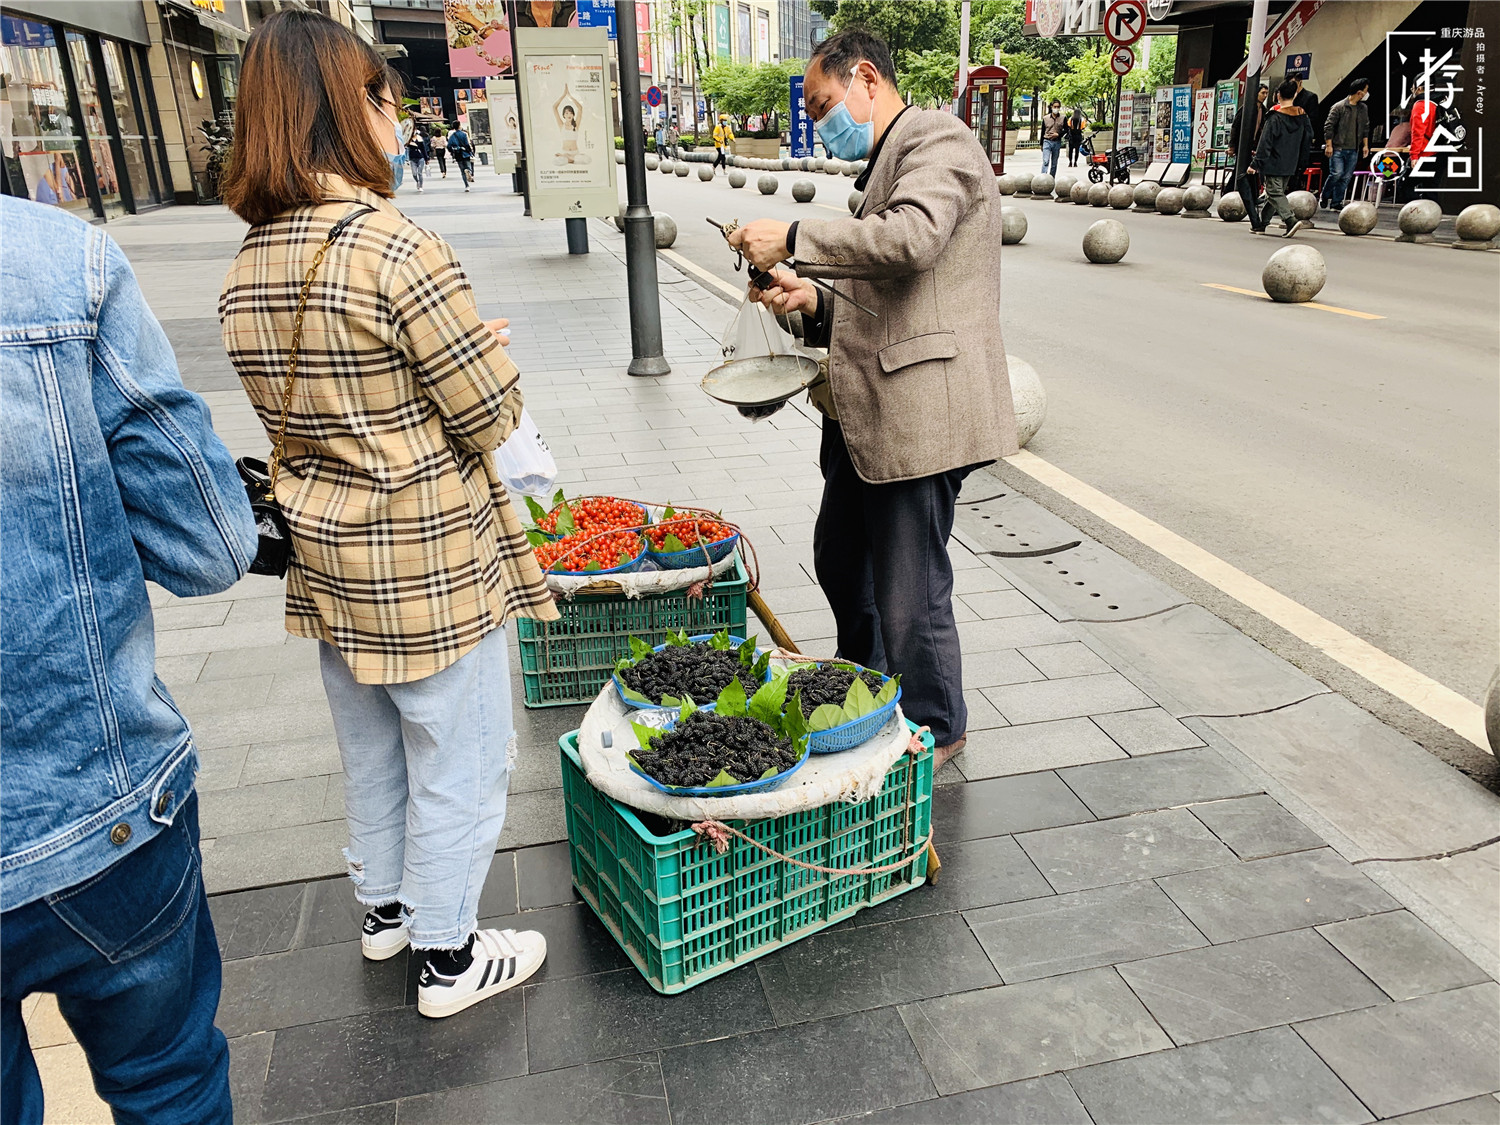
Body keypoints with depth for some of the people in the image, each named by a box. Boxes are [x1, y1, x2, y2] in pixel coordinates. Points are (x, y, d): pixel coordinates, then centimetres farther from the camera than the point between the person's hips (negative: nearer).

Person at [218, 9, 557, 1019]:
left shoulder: (246, 271, 2)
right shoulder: (400, 250, -22)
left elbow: (290, 415, 7)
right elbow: (492, 416, -17)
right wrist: (486, 342, 1)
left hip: (327, 552, 8)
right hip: (429, 557, -7)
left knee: (373, 746, 25)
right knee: (458, 759, 10)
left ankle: (386, 907, 45)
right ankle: (448, 957, 27)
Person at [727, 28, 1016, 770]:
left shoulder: (938, 139, -7)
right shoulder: (882, 167, 22)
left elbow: (911, 237, -28)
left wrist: (794, 239, -22)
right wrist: (815, 303, 7)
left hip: (919, 412, -11)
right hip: (864, 414, 11)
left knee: (911, 593, -1)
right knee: (840, 561, 23)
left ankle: (932, 737, 21)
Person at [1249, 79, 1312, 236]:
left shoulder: (1274, 117, -13)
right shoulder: (1302, 116, 7)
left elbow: (1265, 143, -15)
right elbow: (1308, 138, 13)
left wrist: (1255, 164, -12)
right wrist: (1301, 161, 23)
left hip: (1273, 164, -7)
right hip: (1290, 165, 7)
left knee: (1275, 193, -8)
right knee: (1277, 192, 17)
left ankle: (1291, 220, -25)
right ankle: (1261, 223, 25)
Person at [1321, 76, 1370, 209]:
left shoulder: (1364, 108, 12)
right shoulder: (1339, 107, -6)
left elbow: (1366, 128, 20)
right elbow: (1329, 126, -6)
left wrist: (1365, 145, 15)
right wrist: (1329, 145, -10)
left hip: (1354, 150, 5)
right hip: (1338, 148, -5)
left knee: (1346, 177, 2)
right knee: (1337, 174, -14)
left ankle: (1336, 203, 8)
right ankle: (1325, 196, 9)